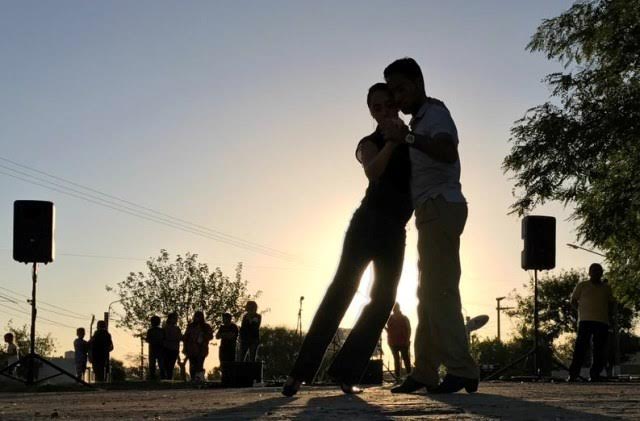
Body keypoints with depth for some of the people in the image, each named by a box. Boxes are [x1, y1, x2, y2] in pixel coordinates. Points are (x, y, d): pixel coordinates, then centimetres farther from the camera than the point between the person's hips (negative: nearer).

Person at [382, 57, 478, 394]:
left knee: (438, 290, -18)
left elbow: (448, 152, -25)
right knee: (429, 292, 7)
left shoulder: (434, 112, -4)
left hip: (440, 206, -10)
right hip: (432, 211, 10)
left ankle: (461, 369, -23)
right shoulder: (420, 121, 26)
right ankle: (424, 373, 7)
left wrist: (409, 139, -34)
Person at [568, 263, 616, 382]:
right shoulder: (582, 285, 12)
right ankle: (573, 374, -14)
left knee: (600, 350, -1)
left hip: (602, 322, 3)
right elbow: (573, 301, 13)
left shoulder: (606, 288, 19)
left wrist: (610, 314, 7)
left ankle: (595, 374, 3)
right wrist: (583, 309, 2)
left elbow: (611, 304, 23)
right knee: (581, 347, -12)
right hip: (586, 321, -3)